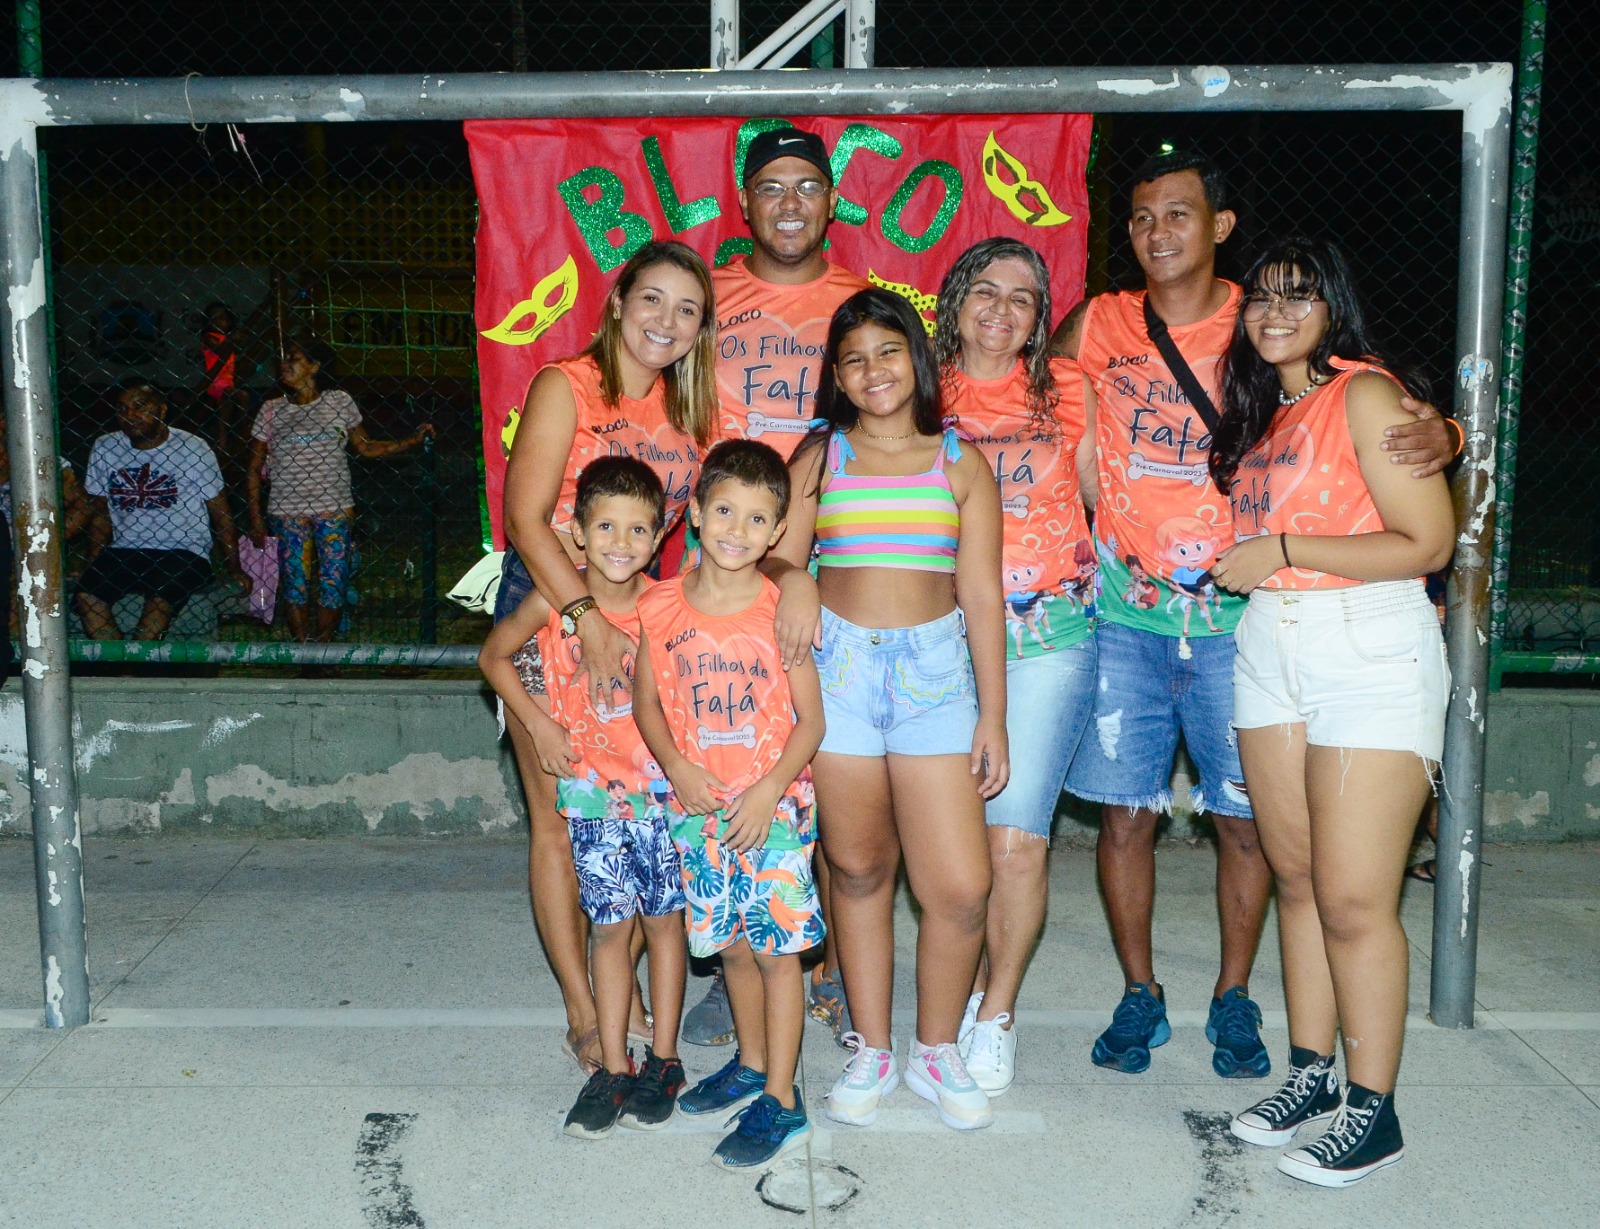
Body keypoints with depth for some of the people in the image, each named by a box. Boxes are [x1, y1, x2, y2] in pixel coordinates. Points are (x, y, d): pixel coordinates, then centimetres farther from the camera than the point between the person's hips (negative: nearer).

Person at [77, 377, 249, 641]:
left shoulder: (193, 448, -2)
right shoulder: (104, 448, 8)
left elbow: (220, 513, 2)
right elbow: (100, 512, 16)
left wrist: (234, 569, 1)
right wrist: (93, 564, 7)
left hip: (184, 553, -4)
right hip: (124, 551, 4)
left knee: (159, 598, -33)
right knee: (86, 594, -23)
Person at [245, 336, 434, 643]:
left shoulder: (339, 402, 6)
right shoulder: (272, 411, 7)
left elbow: (366, 448, 12)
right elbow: (254, 470, 10)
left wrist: (414, 439, 2)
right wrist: (255, 519, 4)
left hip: (335, 507, 0)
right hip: (286, 511, 1)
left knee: (333, 583, -4)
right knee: (294, 584, -1)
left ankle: (322, 645, 12)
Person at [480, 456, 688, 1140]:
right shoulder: (552, 604, -10)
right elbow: (494, 656, 7)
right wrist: (538, 723, -1)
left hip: (661, 787, 0)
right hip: (590, 792, 0)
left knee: (663, 918, 8)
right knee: (611, 925, 6)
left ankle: (663, 1060, 22)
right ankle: (612, 1070, 16)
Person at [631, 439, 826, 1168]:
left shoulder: (780, 611, -9)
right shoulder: (663, 606, -1)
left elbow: (810, 719, -6)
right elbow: (648, 700, 8)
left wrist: (768, 791, -16)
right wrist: (676, 767, -8)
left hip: (772, 805, -3)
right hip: (698, 805, 3)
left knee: (777, 947, 0)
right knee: (732, 943, 16)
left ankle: (780, 1102, 10)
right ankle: (751, 1064, 36)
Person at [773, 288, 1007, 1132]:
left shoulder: (958, 463, 7)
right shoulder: (820, 457, 7)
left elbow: (982, 597, 6)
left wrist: (992, 717, 3)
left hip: (934, 673, 0)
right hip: (836, 669, 0)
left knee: (960, 888, -5)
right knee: (859, 871, 8)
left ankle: (935, 1050, 18)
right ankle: (871, 1050, 25)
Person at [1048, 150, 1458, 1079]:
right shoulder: (1100, 325, 4)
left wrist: (1440, 433, -23)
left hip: (1234, 616, -1)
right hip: (1126, 614, 1)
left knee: (1246, 816, 5)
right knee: (1126, 814, 5)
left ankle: (1235, 1000, 25)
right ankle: (1141, 996, 24)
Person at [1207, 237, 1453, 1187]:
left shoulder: (1365, 393, -8)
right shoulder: (1262, 412, 16)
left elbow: (1428, 542, -15)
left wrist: (1279, 552, -14)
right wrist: (1231, 564, 5)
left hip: (1370, 650, -7)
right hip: (1271, 646, 8)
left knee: (1353, 899, -5)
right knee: (1298, 879, 11)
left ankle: (1373, 1111, 8)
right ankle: (1311, 1073, 24)